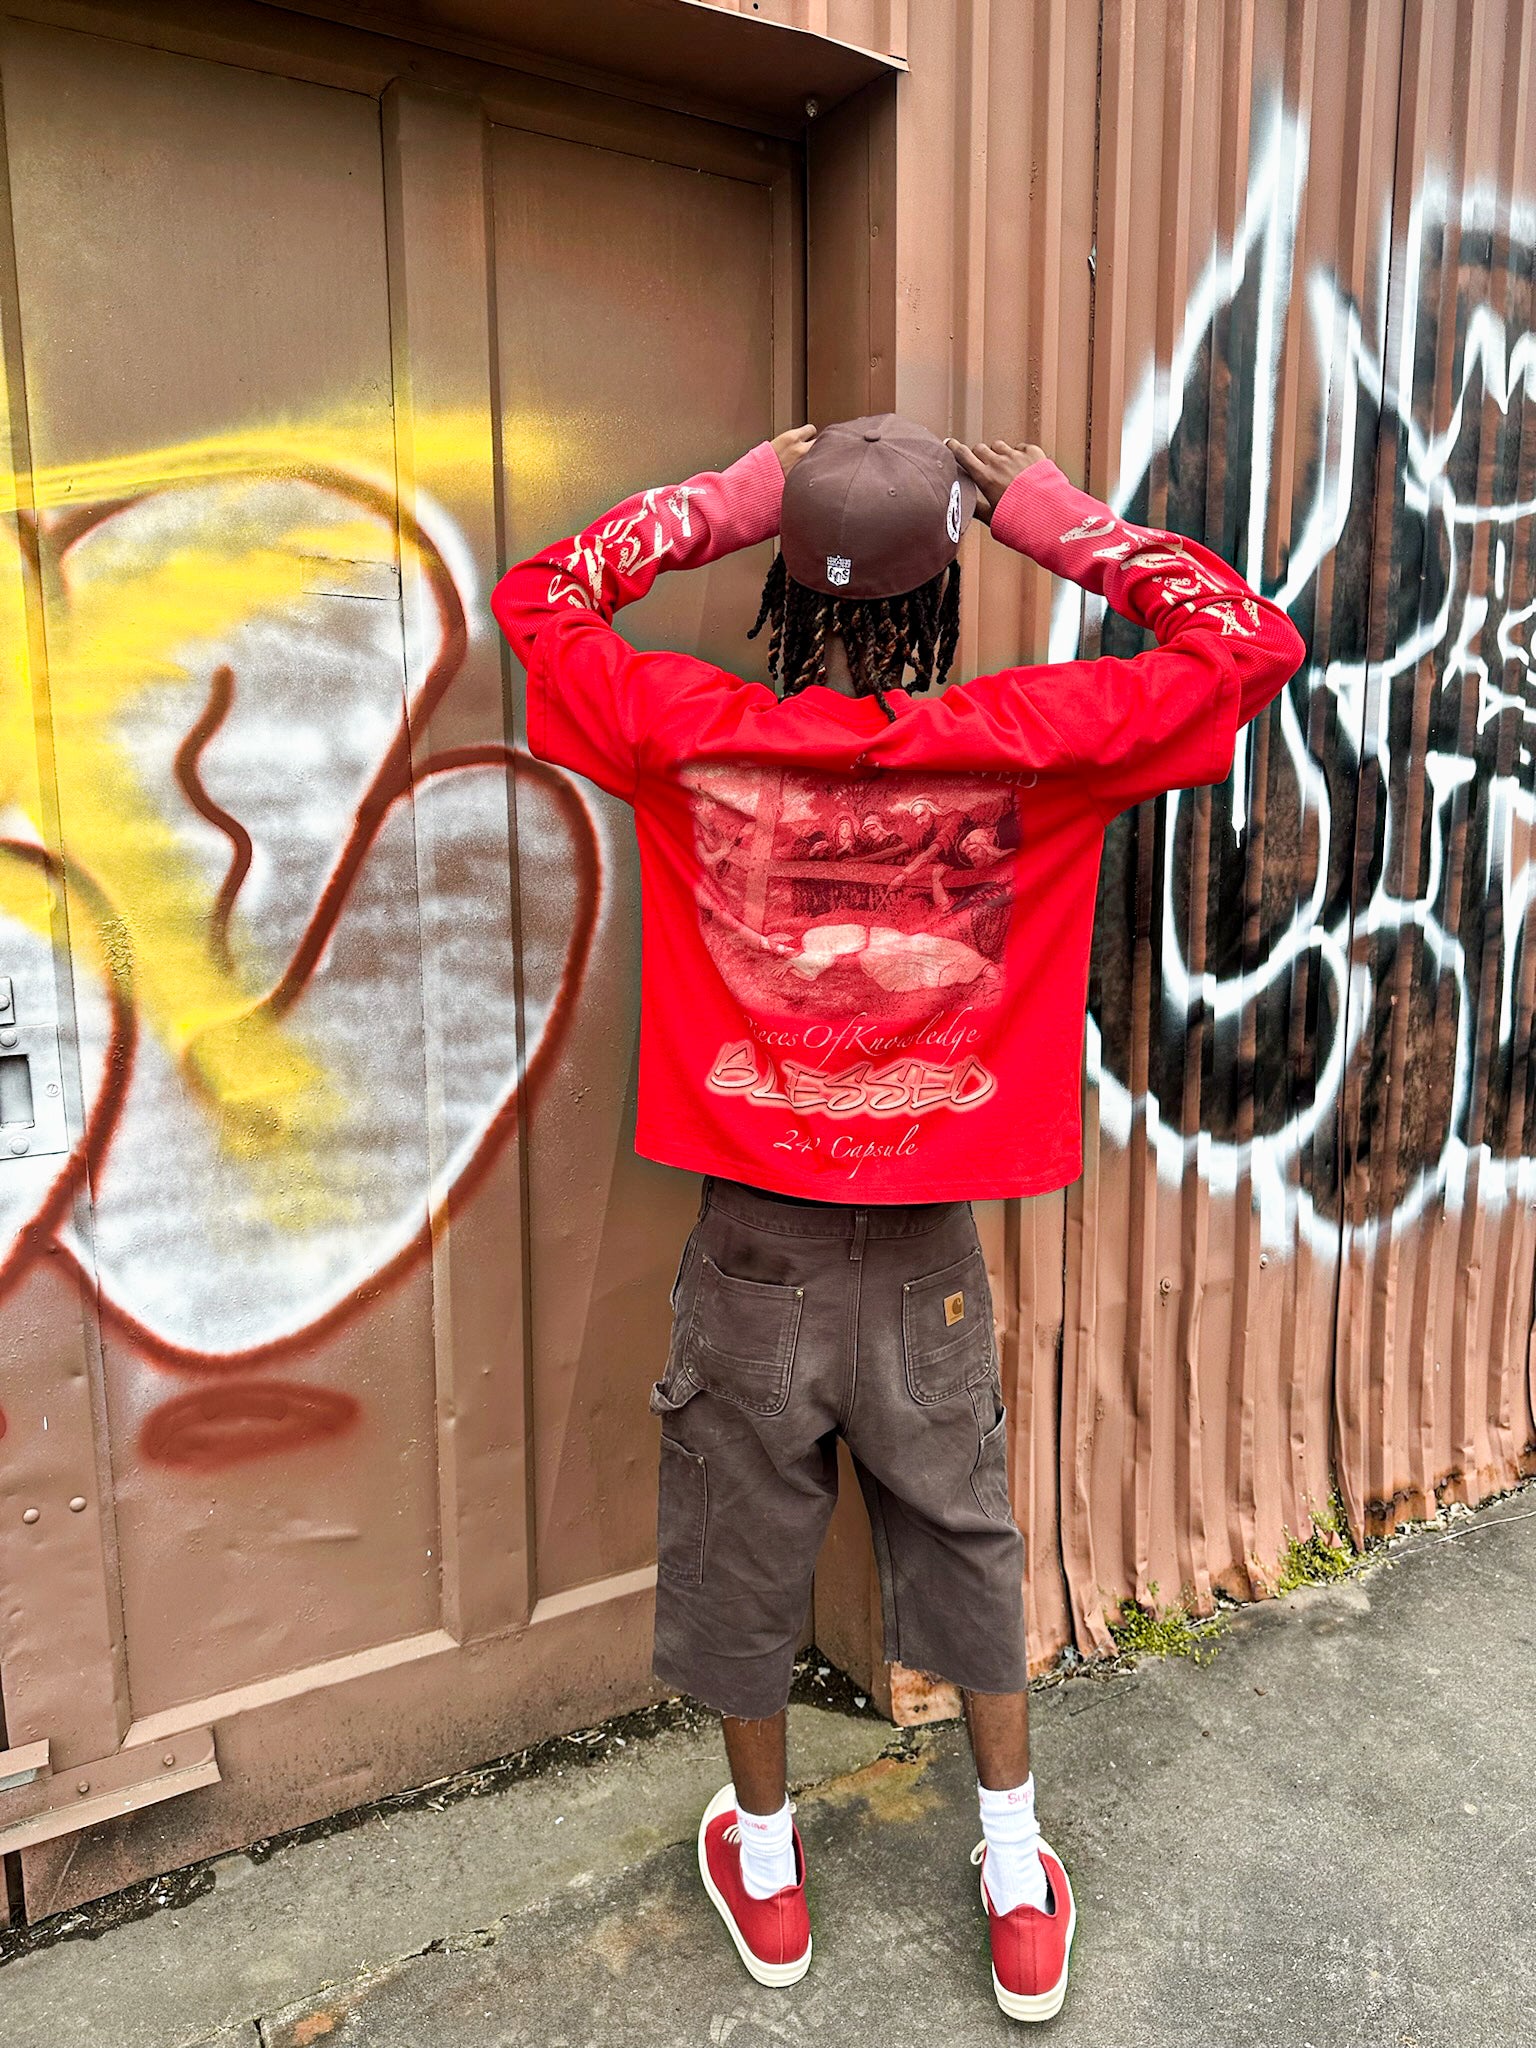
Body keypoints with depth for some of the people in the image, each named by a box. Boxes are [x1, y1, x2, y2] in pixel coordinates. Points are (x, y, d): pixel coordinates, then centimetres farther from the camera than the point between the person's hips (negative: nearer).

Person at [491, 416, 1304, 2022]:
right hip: (924, 1250, 0)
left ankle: (767, 1876, 43)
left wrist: (719, 502, 6)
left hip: (751, 1240, 0)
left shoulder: (693, 736, -12)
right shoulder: (1020, 743, -14)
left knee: (743, 1558, 20)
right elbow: (1247, 640, -1)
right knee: (969, 1548, 21)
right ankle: (1022, 1898, 40)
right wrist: (1064, 524, 2)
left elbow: (536, 596, 6)